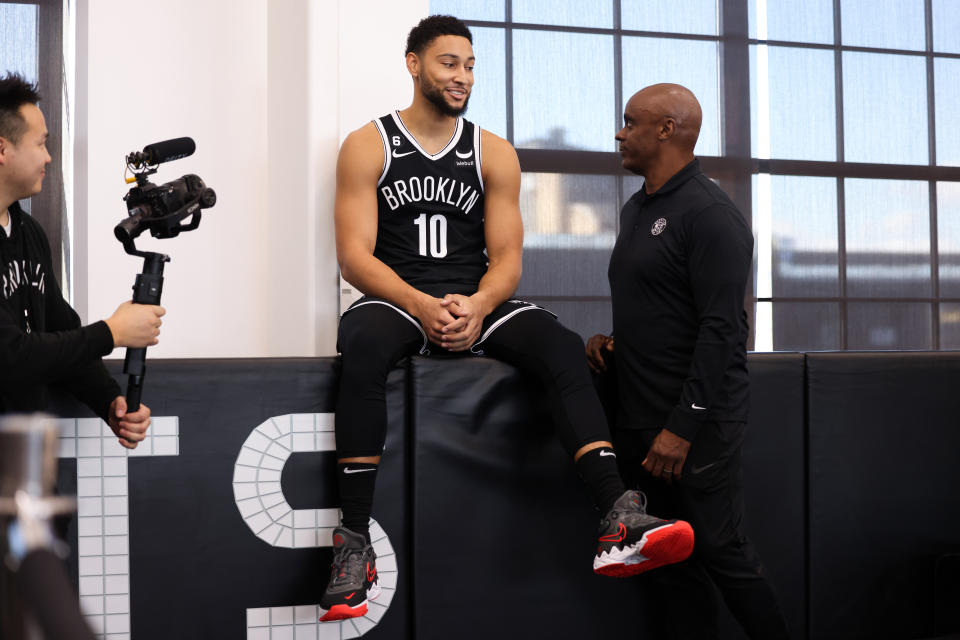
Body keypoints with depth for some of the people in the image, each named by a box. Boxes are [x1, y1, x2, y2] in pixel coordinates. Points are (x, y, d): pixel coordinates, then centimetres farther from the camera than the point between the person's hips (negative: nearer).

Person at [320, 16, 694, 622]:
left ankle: (619, 524, -39)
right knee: (364, 345, -38)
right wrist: (421, 306, -22)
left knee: (563, 344, -26)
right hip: (396, 300, -2)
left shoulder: (494, 154, 13)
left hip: (477, 304, 3)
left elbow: (507, 257, 6)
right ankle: (355, 545, -37)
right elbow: (354, 254, -5)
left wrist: (478, 306, -18)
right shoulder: (368, 146, 5)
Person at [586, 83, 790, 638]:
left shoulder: (710, 213, -13)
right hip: (640, 420, 9)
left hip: (697, 423, -9)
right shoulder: (637, 209, 16)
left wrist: (684, 426, -23)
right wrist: (615, 342, 7)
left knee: (721, 552, -4)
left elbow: (722, 329, -19)